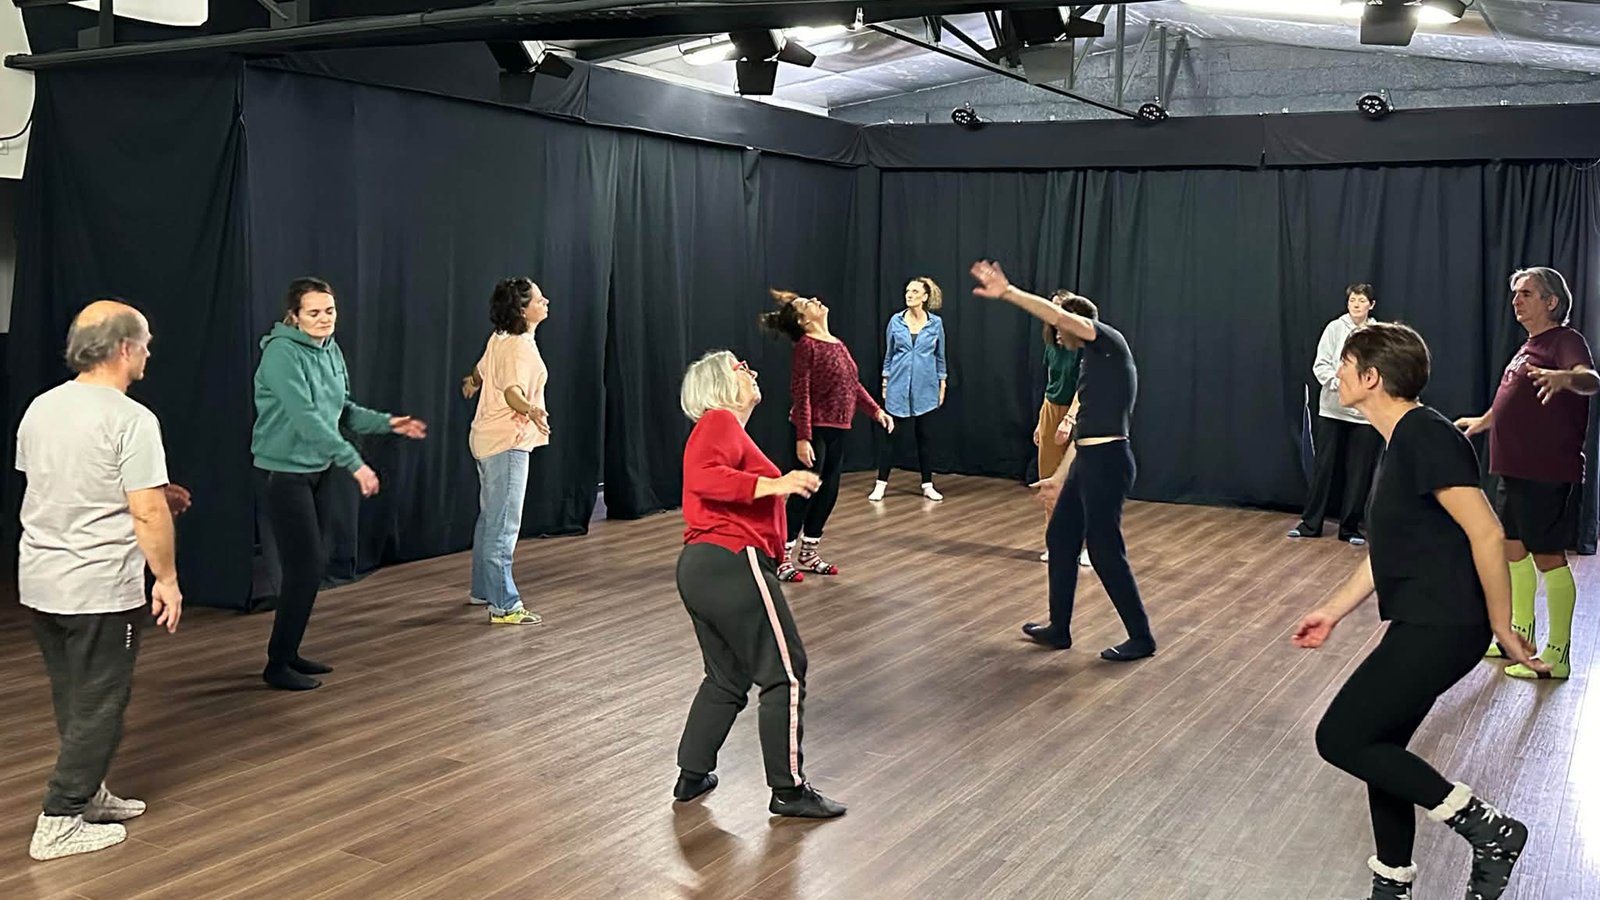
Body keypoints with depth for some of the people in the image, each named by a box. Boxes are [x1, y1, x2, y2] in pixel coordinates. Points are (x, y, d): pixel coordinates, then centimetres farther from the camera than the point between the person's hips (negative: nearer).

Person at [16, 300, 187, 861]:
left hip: (40, 583, 8)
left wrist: (154, 495, 21)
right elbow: (146, 513, -20)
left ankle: (89, 795, 31)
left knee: (74, 700, 19)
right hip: (99, 590, -8)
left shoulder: (41, 408, 7)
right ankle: (60, 823, 7)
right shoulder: (130, 419, -17)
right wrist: (167, 579, -9)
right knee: (99, 705, 3)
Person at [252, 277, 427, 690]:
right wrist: (354, 463, -30)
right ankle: (277, 665, 5)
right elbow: (306, 417, -27)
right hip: (285, 471, -8)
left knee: (313, 564, 13)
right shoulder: (282, 353, -19)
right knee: (305, 568, -7)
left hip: (318, 470, 8)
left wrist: (386, 423, 4)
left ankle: (290, 652, 26)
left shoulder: (330, 350, 6)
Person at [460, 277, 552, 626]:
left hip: (489, 440, 10)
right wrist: (532, 410, -54)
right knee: (504, 526, -9)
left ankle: (484, 590, 34)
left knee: (490, 518, 21)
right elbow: (512, 391, -34)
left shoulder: (500, 338, 9)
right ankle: (504, 606, -7)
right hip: (507, 444, -10)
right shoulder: (520, 347, -19)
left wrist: (471, 383, 51)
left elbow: (481, 369, 28)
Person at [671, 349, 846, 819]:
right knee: (785, 675, -2)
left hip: (698, 567, 11)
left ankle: (692, 776, 27)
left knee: (726, 679, 21)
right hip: (732, 564, -11)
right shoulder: (719, 422, -6)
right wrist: (772, 484, -29)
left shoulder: (723, 428, 25)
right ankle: (789, 791, 6)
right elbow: (701, 476, -23)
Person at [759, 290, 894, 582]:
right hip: (814, 430, -8)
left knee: (828, 492, 12)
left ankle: (808, 554, 24)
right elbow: (800, 395, -19)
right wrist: (802, 438, -24)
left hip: (836, 430, 8)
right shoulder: (806, 346, -14)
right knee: (805, 492, -5)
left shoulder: (837, 344, 11)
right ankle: (783, 557, 5)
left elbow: (854, 384, 19)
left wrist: (876, 410, 10)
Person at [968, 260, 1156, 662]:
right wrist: (1059, 477, 25)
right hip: (1088, 462, 10)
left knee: (1105, 551, -2)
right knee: (1060, 539, 16)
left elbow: (1058, 314, -22)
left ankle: (1141, 637, 11)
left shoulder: (1110, 342, -6)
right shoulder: (1091, 363, 19)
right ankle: (1059, 629, 27)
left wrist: (1008, 293, -26)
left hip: (1107, 462, -10)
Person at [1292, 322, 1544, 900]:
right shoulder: (1401, 442, 13)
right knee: (1378, 747, 14)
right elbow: (1389, 550, 21)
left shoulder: (1425, 437, -18)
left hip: (1440, 627, -10)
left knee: (1339, 738, -7)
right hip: (1420, 624, 10)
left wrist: (1500, 624, -14)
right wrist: (1333, 611, 23)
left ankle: (1486, 828, 1)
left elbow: (1486, 534, -20)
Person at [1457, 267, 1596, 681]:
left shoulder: (1566, 340, -13)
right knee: (1512, 548, 17)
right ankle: (1521, 635, 31)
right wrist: (1482, 421, 48)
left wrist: (1565, 377, -58)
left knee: (1547, 556, -4)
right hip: (1515, 470, 10)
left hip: (1547, 474, -10)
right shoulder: (1530, 346, 16)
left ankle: (1558, 656, 5)